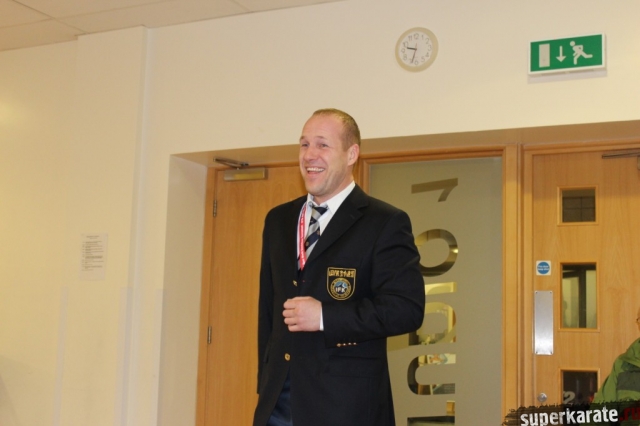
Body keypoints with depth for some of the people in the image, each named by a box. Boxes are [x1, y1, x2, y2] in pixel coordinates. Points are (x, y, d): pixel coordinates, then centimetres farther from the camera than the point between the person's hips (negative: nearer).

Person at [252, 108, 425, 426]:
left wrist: (325, 317, -19)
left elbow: (407, 309, -13)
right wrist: (266, 382, 12)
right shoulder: (278, 220, 13)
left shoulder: (385, 223, -6)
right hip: (279, 400, 5)